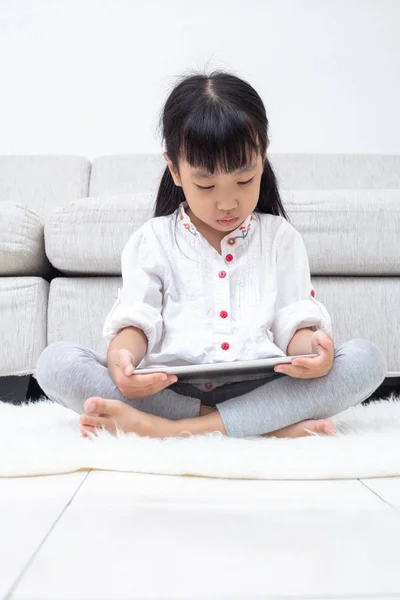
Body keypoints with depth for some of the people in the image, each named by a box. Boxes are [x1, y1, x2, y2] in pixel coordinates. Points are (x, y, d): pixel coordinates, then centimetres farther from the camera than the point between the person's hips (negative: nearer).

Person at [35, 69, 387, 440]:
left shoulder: (281, 238, 13)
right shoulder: (151, 241, 10)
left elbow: (295, 320, 5)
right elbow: (135, 320, 1)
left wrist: (311, 346, -20)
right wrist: (122, 356, -23)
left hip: (258, 391, 1)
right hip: (167, 391, 0)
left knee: (366, 358, -22)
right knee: (55, 361, -23)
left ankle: (173, 429, -30)